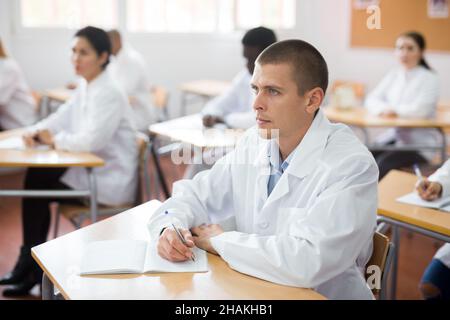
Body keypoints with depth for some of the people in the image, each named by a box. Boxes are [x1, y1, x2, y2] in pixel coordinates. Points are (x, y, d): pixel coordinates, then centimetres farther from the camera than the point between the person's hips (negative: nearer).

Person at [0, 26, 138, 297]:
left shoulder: (109, 94, -20)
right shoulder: (85, 87, 9)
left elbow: (89, 141, -28)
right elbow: (61, 119, 13)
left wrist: (54, 139, -13)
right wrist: (36, 132, -8)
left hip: (111, 178, -8)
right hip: (93, 168, 8)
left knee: (38, 185, -8)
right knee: (35, 177, -3)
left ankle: (32, 264, 10)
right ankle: (31, 264, 4)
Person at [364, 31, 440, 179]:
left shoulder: (429, 78, -5)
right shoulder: (393, 75, 13)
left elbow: (421, 109, -20)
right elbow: (372, 99, 7)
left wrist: (395, 110, -11)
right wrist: (384, 108, -14)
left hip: (419, 144, -5)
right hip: (394, 136, 5)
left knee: (383, 163, -30)